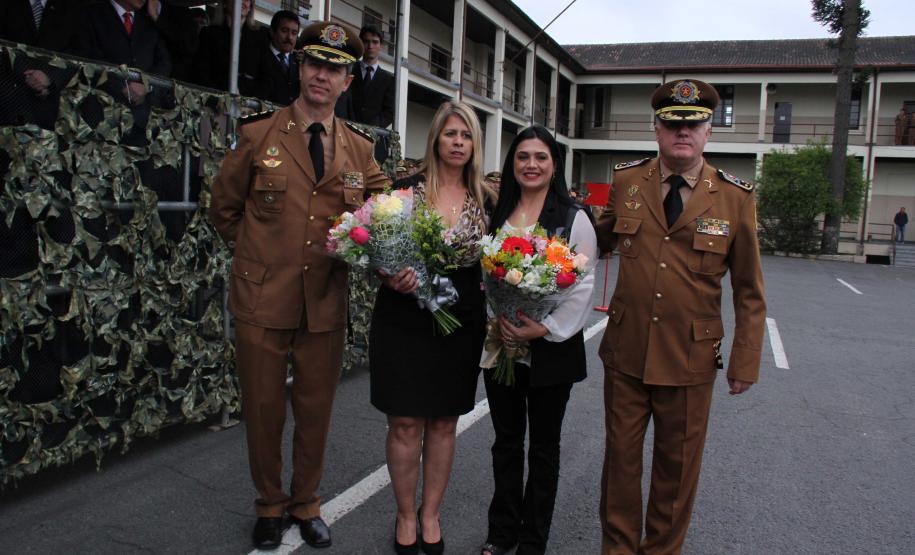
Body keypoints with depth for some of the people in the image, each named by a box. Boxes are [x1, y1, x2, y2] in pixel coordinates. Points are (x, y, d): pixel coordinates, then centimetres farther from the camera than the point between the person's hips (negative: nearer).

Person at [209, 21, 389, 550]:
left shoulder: (360, 149, 4)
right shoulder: (258, 134, -2)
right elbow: (224, 208, 8)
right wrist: (262, 250, 6)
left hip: (326, 303, 2)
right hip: (262, 299, -1)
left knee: (316, 411, 13)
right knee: (263, 410, 11)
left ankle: (306, 502, 35)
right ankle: (270, 503, 33)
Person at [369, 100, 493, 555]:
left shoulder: (484, 199, 5)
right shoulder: (407, 189, -2)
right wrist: (391, 278, -20)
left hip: (461, 324, 2)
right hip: (406, 320, -2)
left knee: (443, 422, 11)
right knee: (406, 423, 3)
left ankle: (430, 515, 29)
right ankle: (406, 517, 24)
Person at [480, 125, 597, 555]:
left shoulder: (574, 219, -5)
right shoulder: (497, 215, 8)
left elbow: (583, 286, -9)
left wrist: (546, 328, -18)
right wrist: (496, 317, -9)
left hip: (551, 349, -3)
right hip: (500, 345, 4)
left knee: (543, 447, 10)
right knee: (506, 442, 15)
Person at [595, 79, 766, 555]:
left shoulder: (736, 198, -5)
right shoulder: (626, 181, 0)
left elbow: (749, 291, 0)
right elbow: (601, 240, 15)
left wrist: (745, 362, -2)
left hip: (690, 359, -1)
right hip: (625, 352, 1)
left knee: (677, 465, 14)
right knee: (620, 457, 14)